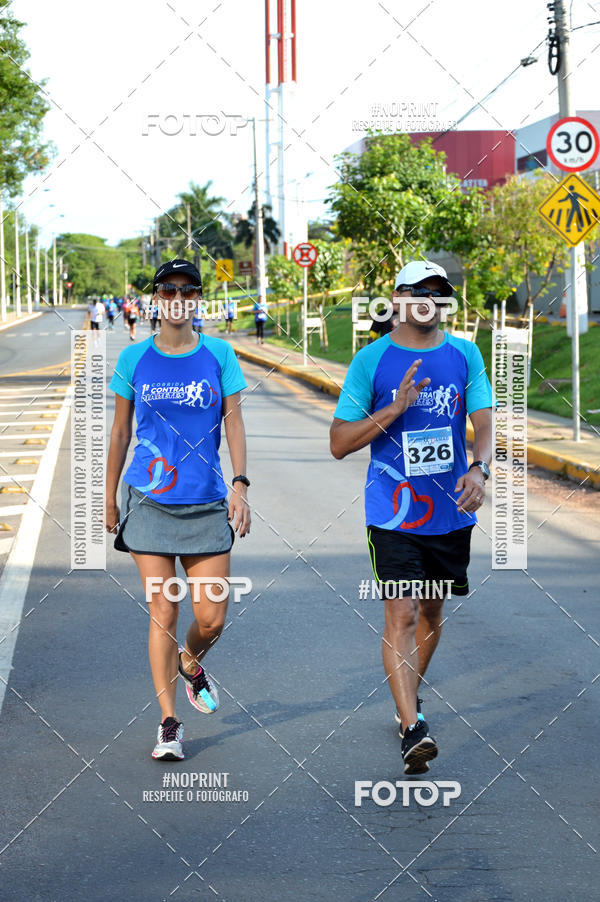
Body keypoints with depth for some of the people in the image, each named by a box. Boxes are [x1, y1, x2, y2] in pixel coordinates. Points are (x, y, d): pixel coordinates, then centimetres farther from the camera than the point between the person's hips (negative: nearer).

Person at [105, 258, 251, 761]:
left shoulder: (218, 355, 3)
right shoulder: (134, 359, 3)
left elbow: (234, 422, 1)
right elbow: (120, 432, 10)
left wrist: (241, 484, -10)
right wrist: (110, 498, 13)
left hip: (206, 504, 1)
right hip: (149, 503, 0)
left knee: (212, 617, -1)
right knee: (162, 614, -3)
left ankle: (191, 664, 34)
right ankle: (169, 724, 6)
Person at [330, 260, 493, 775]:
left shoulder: (465, 355, 5)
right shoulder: (371, 361, -4)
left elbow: (484, 421, -1)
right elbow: (339, 442, -5)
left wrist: (480, 468, -22)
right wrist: (395, 409, -19)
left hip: (451, 511, 4)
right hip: (393, 514, -3)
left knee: (432, 611, 16)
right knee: (401, 614, -13)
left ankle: (410, 698, 38)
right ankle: (413, 729, -17)